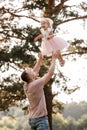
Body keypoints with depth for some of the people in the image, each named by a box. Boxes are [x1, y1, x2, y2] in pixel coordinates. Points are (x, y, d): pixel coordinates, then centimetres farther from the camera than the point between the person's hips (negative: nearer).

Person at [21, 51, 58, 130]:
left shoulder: (26, 86, 6)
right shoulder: (36, 84, -16)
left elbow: (35, 71, 20)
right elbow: (50, 73, -11)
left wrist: (40, 59, 22)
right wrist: (54, 58, -1)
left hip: (32, 119, 9)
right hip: (41, 118, -9)